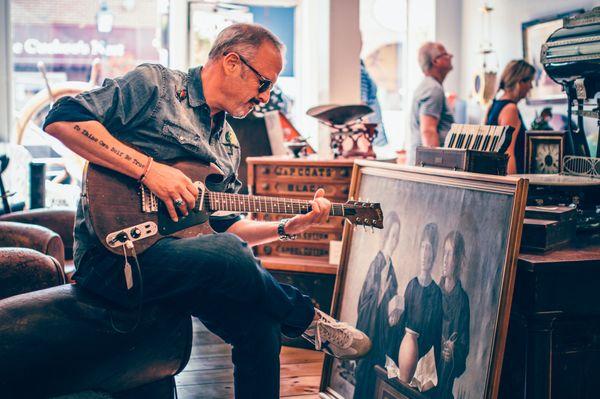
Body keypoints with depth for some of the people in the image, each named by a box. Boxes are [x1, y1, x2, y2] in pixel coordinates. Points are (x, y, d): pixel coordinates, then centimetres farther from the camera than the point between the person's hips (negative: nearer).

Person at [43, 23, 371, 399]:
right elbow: (62, 118, -13)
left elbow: (224, 226, 24)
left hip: (180, 249, 8)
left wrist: (287, 226, 9)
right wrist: (147, 168, -19)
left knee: (260, 324, -14)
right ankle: (310, 320, -5)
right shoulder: (155, 84, -2)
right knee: (233, 260, -31)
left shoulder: (228, 145, 21)